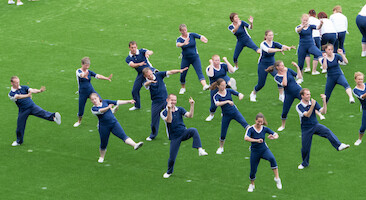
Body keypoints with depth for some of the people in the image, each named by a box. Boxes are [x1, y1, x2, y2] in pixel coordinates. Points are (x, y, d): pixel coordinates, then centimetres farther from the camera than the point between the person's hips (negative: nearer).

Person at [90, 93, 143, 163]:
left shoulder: (105, 102, 8)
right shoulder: (93, 109, -4)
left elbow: (117, 102, 10)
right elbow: (100, 111, -25)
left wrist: (128, 101, 7)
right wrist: (108, 107, -39)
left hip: (114, 123, 2)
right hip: (104, 127, -2)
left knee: (123, 135, -17)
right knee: (103, 144, 8)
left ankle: (135, 145, -36)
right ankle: (101, 157, 31)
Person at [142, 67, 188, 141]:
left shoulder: (158, 75, -5)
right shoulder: (146, 82, -11)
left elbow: (170, 72, -11)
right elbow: (146, 84, -37)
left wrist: (179, 71, -26)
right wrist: (150, 82, -61)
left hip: (165, 100, 1)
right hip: (156, 103, -1)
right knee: (154, 119, 5)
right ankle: (153, 135, 25)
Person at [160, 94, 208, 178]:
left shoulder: (180, 109, 3)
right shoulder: (163, 113, -5)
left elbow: (190, 115, -11)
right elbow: (169, 121, -26)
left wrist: (192, 105, -24)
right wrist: (169, 109, -38)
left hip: (184, 132, 1)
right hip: (174, 137, -1)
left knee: (194, 130, -32)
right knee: (172, 157, -2)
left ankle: (200, 150, -42)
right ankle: (169, 172, 28)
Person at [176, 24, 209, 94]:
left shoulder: (192, 35, -4)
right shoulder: (179, 39, -7)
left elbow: (200, 37, -18)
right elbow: (178, 44, -30)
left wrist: (204, 39, -43)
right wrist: (184, 44, -53)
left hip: (195, 57, -1)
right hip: (185, 59, 1)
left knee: (199, 71, -16)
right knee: (183, 74, 6)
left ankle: (205, 85, -33)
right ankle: (183, 88, 30)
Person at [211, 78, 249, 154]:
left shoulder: (229, 91, -1)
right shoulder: (216, 96, -10)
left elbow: (240, 94, -6)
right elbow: (217, 104, -31)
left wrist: (241, 96, -31)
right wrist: (227, 101, -43)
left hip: (235, 112, 1)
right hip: (226, 115, -1)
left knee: (244, 123, -26)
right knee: (223, 134, 6)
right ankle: (221, 148, 30)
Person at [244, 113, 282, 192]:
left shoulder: (265, 129, -5)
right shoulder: (251, 129, -14)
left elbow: (276, 135, -4)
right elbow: (246, 138, -32)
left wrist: (273, 137, -29)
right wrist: (256, 140, -46)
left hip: (264, 149, 1)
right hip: (255, 151, -1)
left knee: (272, 158, -32)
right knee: (253, 170, 4)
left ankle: (277, 178, -28)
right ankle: (252, 184, 35)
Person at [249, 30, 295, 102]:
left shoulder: (274, 43, -5)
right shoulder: (263, 44, -19)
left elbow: (282, 46, -24)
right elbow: (268, 50, -41)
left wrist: (289, 47, -47)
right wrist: (279, 50, -56)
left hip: (272, 64, 4)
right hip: (263, 66, -4)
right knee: (261, 84, 2)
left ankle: (281, 96, -9)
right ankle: (253, 94, 33)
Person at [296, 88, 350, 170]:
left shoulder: (313, 102, -1)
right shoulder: (299, 106, -10)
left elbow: (323, 112, -8)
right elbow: (307, 115, -26)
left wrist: (324, 101, -20)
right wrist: (312, 106, -41)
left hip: (315, 125, 1)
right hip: (306, 129, -1)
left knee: (327, 131, -29)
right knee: (305, 148, 3)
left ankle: (339, 146, -48)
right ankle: (305, 163, 31)